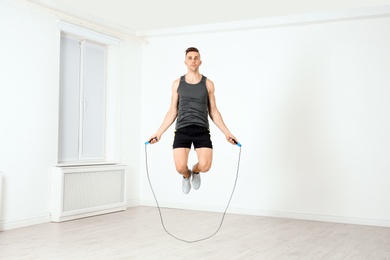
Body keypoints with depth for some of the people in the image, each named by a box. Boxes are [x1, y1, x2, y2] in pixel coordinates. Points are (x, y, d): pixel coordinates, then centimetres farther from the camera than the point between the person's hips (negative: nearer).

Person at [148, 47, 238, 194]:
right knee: (180, 167, -16)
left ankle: (195, 171, 22)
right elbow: (172, 111, 11)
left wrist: (226, 132, 3)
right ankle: (187, 175, 25)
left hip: (202, 130, 0)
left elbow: (213, 111, 10)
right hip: (182, 130, 0)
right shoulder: (177, 84, 9)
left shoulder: (208, 84, 7)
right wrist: (159, 133, 5)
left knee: (204, 166, -19)